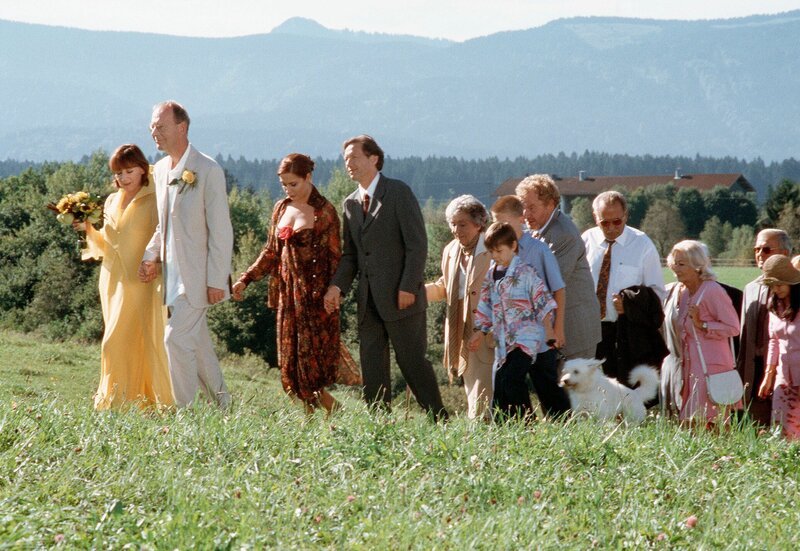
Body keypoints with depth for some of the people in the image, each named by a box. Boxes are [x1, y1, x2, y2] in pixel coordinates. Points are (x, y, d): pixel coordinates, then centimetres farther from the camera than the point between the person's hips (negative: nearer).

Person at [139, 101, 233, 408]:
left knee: (176, 339, -13)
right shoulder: (160, 170, 10)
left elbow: (221, 230, -14)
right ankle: (221, 404, 28)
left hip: (197, 276, -8)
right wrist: (151, 256, 3)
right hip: (172, 273, 8)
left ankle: (184, 408, -6)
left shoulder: (207, 170, -13)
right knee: (197, 343, 15)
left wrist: (216, 280, -16)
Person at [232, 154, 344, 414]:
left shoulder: (324, 211, -7)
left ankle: (333, 409, 2)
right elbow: (271, 251, 16)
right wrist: (246, 279, 8)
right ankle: (310, 413, 9)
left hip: (314, 293, -6)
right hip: (288, 292, 6)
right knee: (291, 356, 4)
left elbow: (335, 256, -8)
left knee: (313, 356, -10)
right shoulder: (281, 208, 11)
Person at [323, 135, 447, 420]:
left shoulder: (399, 193, -5)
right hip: (369, 300, 7)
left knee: (413, 362, -4)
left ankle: (440, 421, 5)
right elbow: (350, 254, 16)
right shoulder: (351, 203, 15)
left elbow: (417, 243, -10)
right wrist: (338, 286, -1)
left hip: (401, 297, -6)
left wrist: (408, 287, -17)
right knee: (372, 368, 5)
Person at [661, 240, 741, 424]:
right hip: (683, 366, 7)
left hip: (709, 367, -7)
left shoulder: (712, 291, -10)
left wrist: (702, 325, -19)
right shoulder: (676, 291, 11)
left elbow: (733, 327, -11)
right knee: (688, 424, 4)